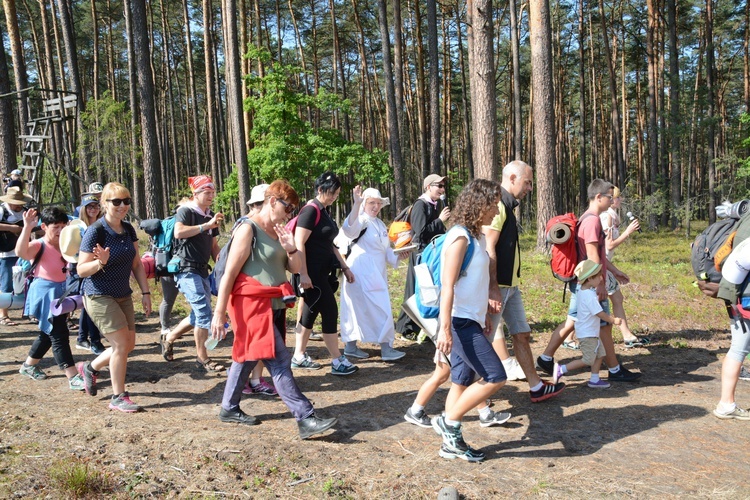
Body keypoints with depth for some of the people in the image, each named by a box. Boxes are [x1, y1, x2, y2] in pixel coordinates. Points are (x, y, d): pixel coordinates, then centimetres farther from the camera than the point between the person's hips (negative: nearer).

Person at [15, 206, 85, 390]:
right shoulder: (39, 246, -17)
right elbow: (21, 252, -38)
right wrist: (27, 227, -46)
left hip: (61, 292, 8)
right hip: (45, 294, -8)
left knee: (49, 333, 21)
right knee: (59, 335, -9)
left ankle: (29, 365, 41)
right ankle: (73, 377, -8)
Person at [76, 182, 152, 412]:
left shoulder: (128, 229, 3)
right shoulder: (95, 231, -17)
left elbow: (137, 264, 9)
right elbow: (81, 270, -15)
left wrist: (145, 292, 4)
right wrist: (100, 262, -34)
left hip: (123, 296, 7)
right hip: (100, 297, -7)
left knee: (129, 345, 11)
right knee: (121, 344, -9)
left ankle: (90, 368, 36)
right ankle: (118, 398, 6)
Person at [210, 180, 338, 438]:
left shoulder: (277, 231, 12)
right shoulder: (248, 230, -13)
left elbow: (295, 268, 11)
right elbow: (229, 274, -14)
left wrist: (291, 248, -10)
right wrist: (219, 313, -16)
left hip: (273, 305, 9)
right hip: (253, 304, -9)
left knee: (247, 357, 17)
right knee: (279, 361, -10)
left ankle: (229, 408, 31)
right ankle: (306, 418, -10)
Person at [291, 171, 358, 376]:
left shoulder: (324, 211, 14)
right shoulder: (310, 210, -14)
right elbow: (299, 244, -20)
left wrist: (345, 267, 19)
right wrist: (303, 274, -24)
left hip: (322, 272, 9)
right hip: (312, 273, -9)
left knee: (311, 312, 13)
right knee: (330, 312, -7)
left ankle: (299, 356, 22)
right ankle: (337, 362, 0)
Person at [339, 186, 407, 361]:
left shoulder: (380, 224, 17)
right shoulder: (362, 220, -10)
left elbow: (386, 250, 23)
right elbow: (350, 229, -35)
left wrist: (398, 255, 4)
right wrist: (356, 204, -46)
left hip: (376, 273, 9)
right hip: (362, 273, -9)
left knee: (360, 309, 13)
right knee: (380, 309, -9)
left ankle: (351, 347, 22)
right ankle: (386, 349, -2)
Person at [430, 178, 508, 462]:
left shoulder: (476, 236, 13)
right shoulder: (460, 237, -15)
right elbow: (448, 286, -20)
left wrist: (483, 317, 22)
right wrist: (445, 329, -23)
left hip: (470, 321, 9)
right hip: (459, 321, -9)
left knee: (463, 382, 12)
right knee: (495, 378, -9)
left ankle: (452, 443, 20)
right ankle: (448, 421, 3)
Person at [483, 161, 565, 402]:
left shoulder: (508, 206, 16)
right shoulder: (497, 206, -16)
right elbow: (489, 249, -23)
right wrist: (493, 289, -25)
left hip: (510, 285, 10)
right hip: (497, 285, -10)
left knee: (522, 334, 14)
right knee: (488, 338, -1)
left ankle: (536, 386, 23)